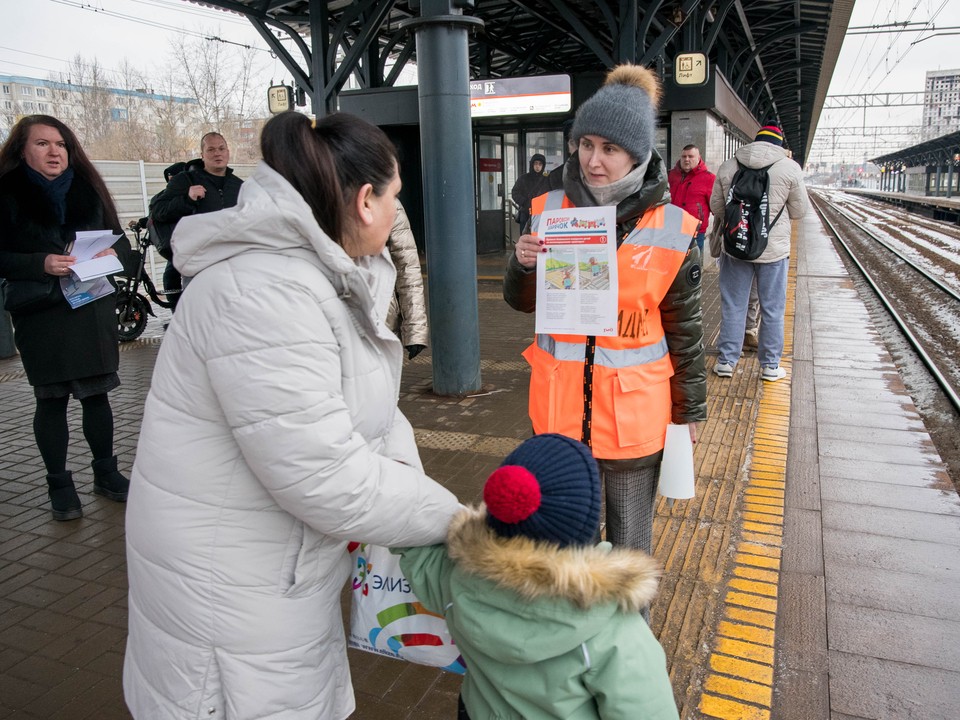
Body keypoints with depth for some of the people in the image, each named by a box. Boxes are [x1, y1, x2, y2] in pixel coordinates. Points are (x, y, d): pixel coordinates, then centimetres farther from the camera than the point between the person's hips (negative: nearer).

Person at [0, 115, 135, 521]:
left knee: (97, 393, 9)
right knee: (51, 399, 4)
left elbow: (117, 237, 12)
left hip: (94, 308, 3)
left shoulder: (86, 187, 9)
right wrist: (40, 263, -22)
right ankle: (60, 486, 16)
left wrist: (114, 253, -10)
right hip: (40, 315, -3)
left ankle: (105, 473, 24)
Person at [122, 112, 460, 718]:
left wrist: (400, 462, -11)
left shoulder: (331, 276, 3)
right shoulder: (266, 294, -30)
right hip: (231, 594, -8)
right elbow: (328, 480, -31)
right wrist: (448, 516, -19)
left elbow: (370, 402, 7)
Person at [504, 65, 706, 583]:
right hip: (560, 404, 2)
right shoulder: (550, 211, -2)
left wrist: (689, 407, 6)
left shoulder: (671, 229, -8)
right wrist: (524, 266, -14)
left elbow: (683, 328, 0)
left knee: (630, 539, 14)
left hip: (634, 407, -2)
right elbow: (522, 303, 7)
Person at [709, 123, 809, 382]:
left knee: (732, 306, 11)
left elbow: (716, 206, 6)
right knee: (772, 309, 10)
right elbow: (799, 211, 1)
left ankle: (726, 361, 18)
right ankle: (770, 366, 19)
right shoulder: (790, 168, -7)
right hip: (774, 248, -1)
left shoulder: (728, 167, -1)